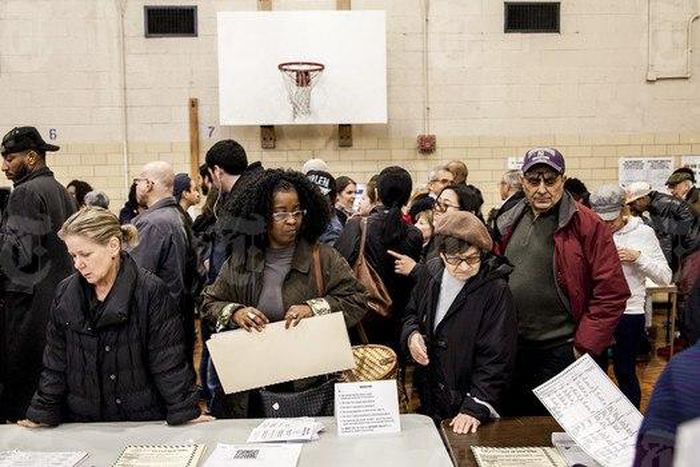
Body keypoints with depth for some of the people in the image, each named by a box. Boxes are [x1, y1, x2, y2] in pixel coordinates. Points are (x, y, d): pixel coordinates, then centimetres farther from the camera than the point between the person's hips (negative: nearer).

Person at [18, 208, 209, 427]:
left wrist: (186, 413, -12)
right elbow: (55, 363, 6)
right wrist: (41, 415, 6)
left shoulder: (151, 291, -14)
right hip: (82, 421, 4)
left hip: (143, 419, -3)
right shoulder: (65, 293, 0)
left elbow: (169, 363, -11)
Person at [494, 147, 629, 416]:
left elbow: (612, 294, -14)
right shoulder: (509, 224, 8)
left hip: (560, 352, -5)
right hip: (510, 350, 6)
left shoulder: (587, 225, -11)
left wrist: (583, 348, -15)